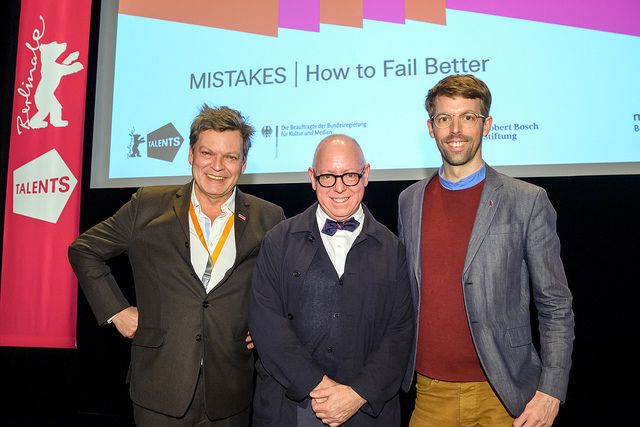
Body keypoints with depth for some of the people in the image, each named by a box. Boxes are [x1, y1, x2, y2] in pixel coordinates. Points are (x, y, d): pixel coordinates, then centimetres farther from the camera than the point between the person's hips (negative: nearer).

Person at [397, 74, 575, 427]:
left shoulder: (528, 202, -7)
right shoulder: (409, 201, 4)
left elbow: (555, 306, -4)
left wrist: (551, 391, -10)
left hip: (499, 395, -2)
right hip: (429, 391, 3)